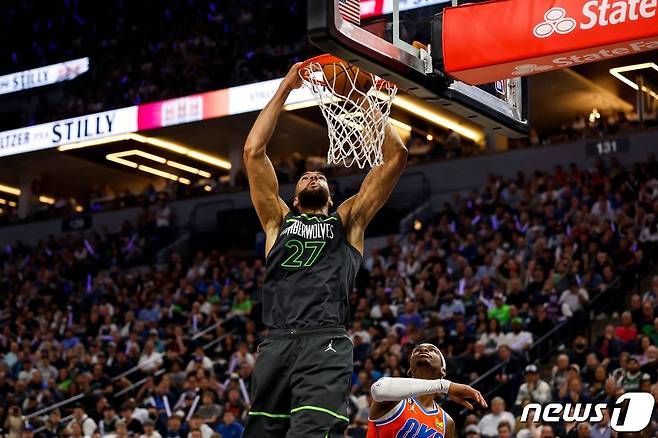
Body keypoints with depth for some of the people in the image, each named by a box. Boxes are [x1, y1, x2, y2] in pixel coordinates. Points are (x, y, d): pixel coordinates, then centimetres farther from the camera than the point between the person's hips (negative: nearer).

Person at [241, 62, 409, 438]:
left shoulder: (348, 220, 22)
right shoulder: (279, 220, 26)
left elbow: (396, 157, 16)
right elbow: (253, 151, 19)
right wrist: (284, 90, 21)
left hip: (325, 344, -3)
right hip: (276, 345, 3)